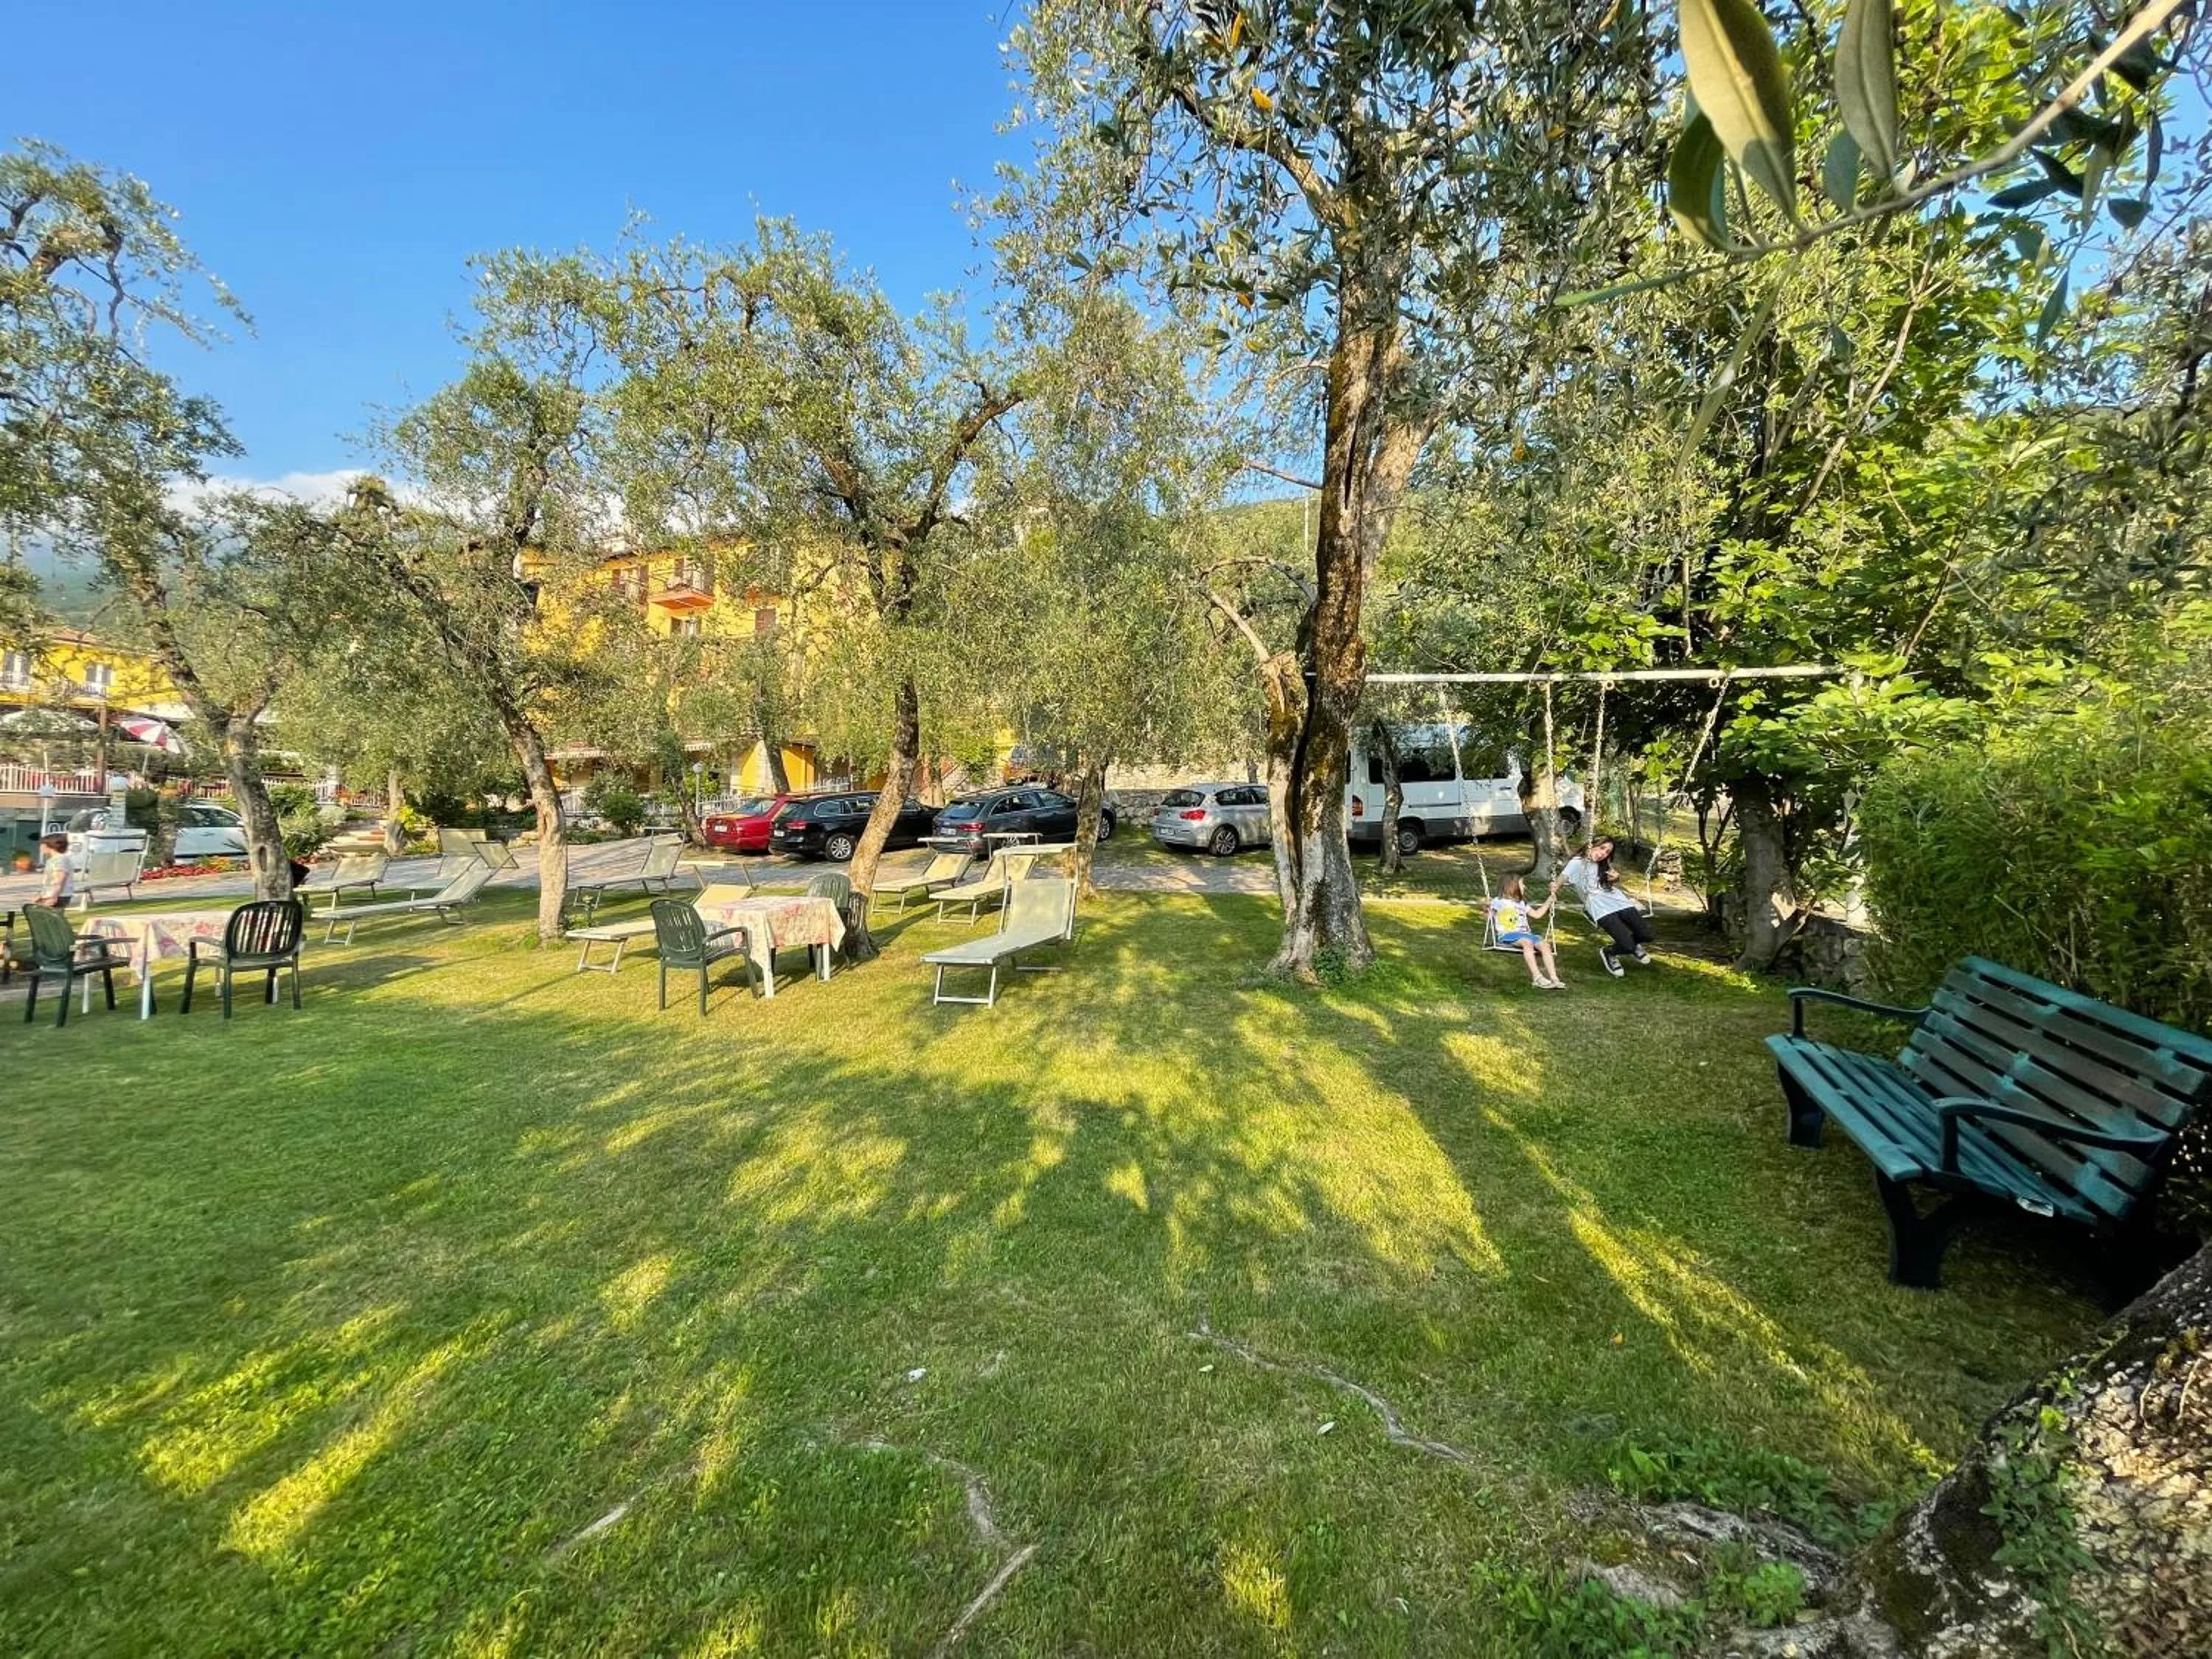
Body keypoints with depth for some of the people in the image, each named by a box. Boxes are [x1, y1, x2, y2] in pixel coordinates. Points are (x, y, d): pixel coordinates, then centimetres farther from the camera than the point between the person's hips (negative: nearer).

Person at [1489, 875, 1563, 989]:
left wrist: (1550, 900, 38)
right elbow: (1490, 917, -1)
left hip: (1525, 934, 7)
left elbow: (1537, 914, 37)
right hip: (1507, 935, -6)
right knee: (1528, 942, -36)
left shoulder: (1522, 903, 30)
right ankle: (1537, 977, -40)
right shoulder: (1499, 902, 8)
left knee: (1545, 944, -21)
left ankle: (1554, 978, -26)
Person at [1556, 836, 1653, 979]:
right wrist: (1555, 888, -40)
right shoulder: (1577, 863, -3)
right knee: (1628, 946, -20)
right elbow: (1564, 877, -16)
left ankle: (1632, 946, 31)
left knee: (1646, 935, -6)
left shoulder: (1604, 865, 18)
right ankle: (1608, 953, 15)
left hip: (1618, 901, 7)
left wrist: (1616, 879, 5)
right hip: (1600, 909, -6)